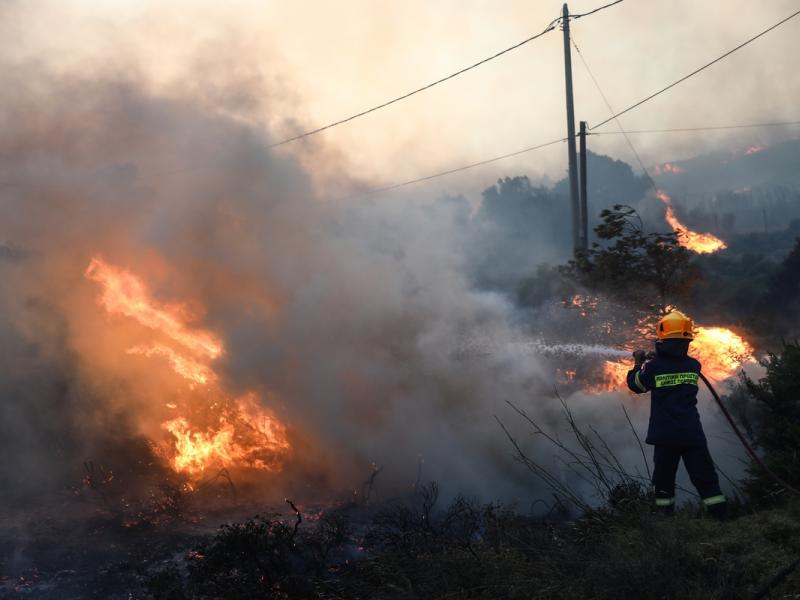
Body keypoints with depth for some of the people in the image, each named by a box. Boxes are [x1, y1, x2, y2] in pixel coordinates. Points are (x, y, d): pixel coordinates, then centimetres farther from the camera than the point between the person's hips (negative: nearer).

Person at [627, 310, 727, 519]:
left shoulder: (653, 367, -9)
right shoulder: (694, 366, 1)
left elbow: (635, 384, 8)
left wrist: (638, 363, 23)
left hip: (665, 436, -2)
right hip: (693, 435, 2)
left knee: (664, 481, 11)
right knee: (706, 479, 5)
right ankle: (722, 518, 1)